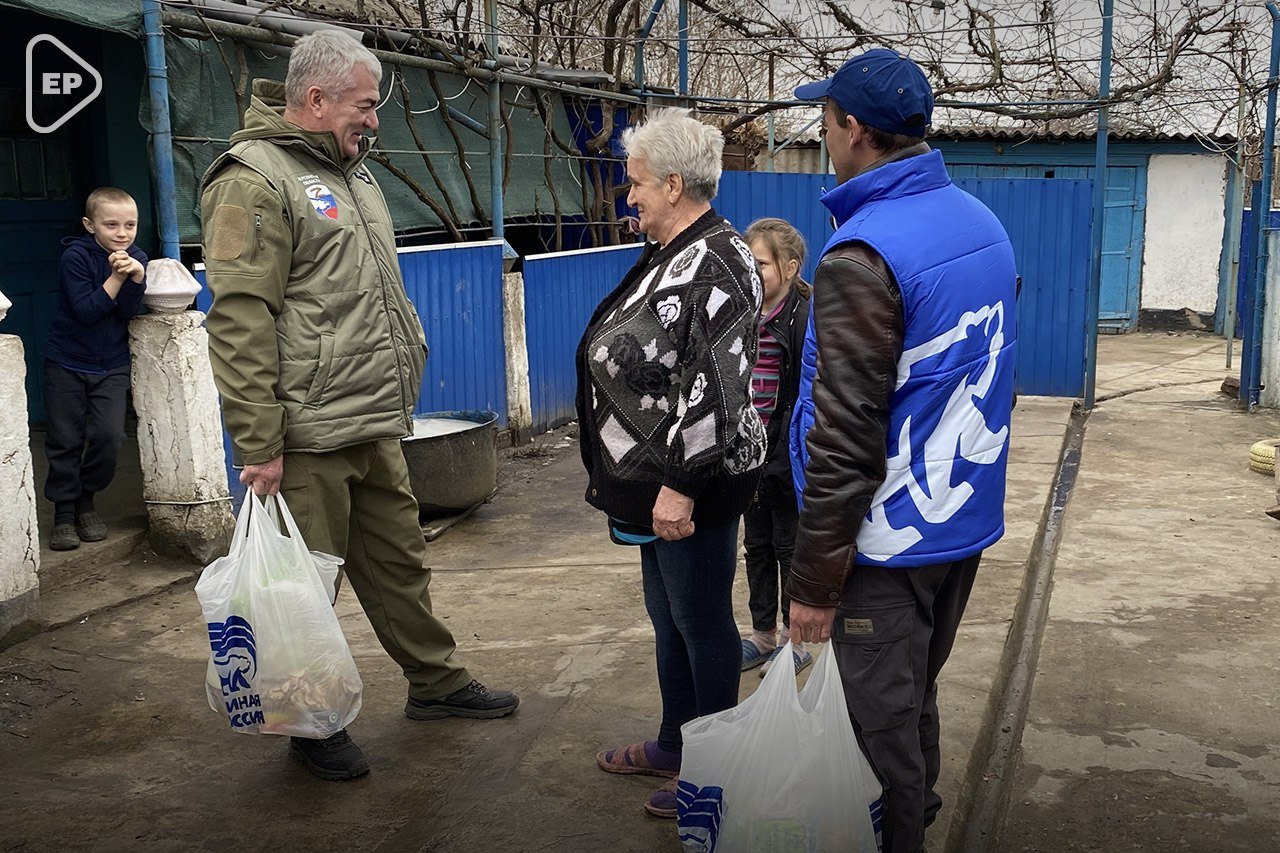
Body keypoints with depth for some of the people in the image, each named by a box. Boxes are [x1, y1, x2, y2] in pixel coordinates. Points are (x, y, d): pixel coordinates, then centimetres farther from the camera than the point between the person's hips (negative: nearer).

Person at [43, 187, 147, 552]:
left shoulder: (136, 259, 0)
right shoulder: (76, 257, -13)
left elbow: (127, 313, -9)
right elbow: (86, 310, -22)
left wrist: (136, 277, -23)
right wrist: (116, 277, -26)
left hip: (112, 366, 3)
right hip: (67, 362, -3)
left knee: (109, 436, -7)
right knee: (65, 441, 1)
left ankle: (86, 500, 15)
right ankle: (64, 513, 13)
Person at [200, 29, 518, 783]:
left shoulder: (352, 170, 17)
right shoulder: (255, 181, -12)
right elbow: (240, 323, -18)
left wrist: (400, 398, 23)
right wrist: (259, 447, -21)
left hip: (378, 428, 8)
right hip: (309, 442, -8)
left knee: (401, 563, 19)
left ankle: (438, 682, 34)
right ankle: (316, 727, 21)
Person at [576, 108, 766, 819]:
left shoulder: (715, 263, -19)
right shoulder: (670, 256, 13)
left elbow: (717, 388, -26)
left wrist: (680, 484, -25)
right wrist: (626, 474, 25)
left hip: (693, 489, -10)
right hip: (657, 480, 10)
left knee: (701, 621, 3)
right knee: (667, 617, 20)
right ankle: (674, 746, 37)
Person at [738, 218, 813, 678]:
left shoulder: (804, 320, -16)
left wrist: (779, 464, -19)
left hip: (786, 459, -7)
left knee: (789, 548, 7)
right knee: (756, 545, 16)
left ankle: (795, 640, 23)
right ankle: (763, 635, 31)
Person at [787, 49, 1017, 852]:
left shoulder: (863, 255, -22)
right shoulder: (984, 224, 4)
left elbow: (844, 439, -23)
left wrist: (814, 583, -17)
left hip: (890, 541, -8)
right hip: (966, 520, 8)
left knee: (881, 723, 7)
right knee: (917, 697, 23)